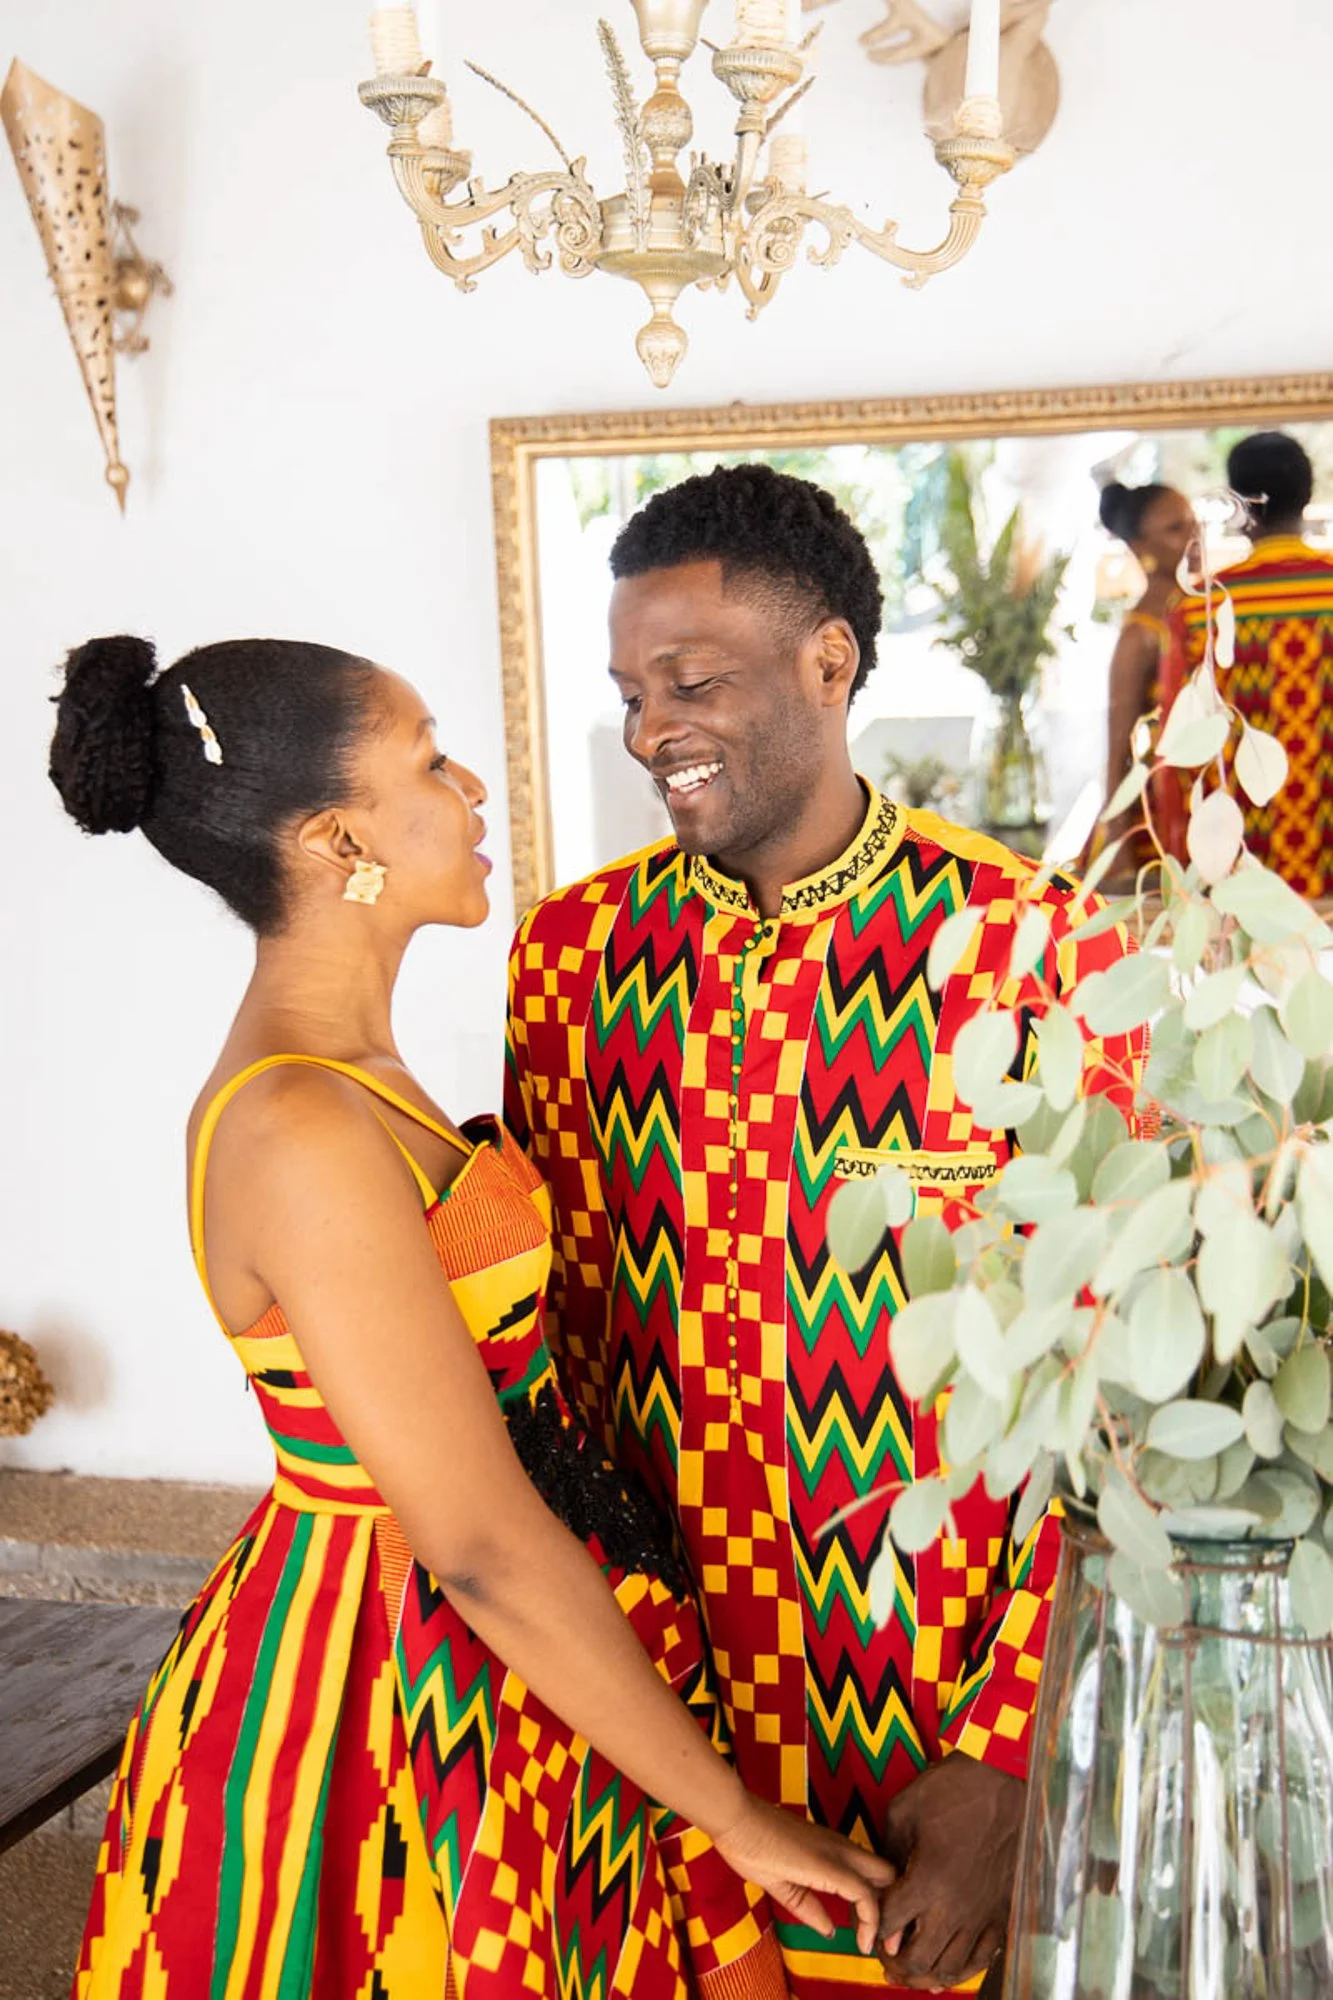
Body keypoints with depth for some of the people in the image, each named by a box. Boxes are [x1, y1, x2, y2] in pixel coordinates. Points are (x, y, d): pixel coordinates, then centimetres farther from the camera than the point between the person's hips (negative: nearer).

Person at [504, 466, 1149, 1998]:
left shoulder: (1036, 951, -14)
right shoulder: (572, 951, -1)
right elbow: (554, 1325, 6)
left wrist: (1009, 1765, -12)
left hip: (946, 1738, -3)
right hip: (658, 1719, 3)